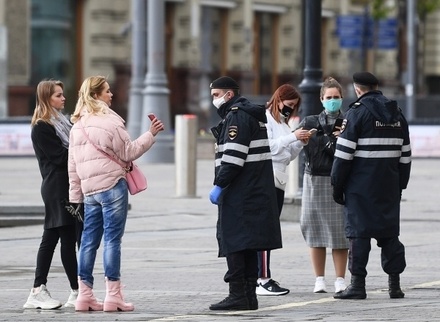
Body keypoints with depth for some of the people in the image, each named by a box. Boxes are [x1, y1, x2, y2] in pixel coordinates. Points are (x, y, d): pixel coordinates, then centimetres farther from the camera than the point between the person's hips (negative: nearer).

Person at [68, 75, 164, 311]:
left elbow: (73, 165, 14)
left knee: (89, 240, 8)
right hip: (112, 186, -7)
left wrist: (75, 195, 17)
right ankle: (113, 295, -5)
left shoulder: (77, 126, 13)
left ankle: (84, 294, 7)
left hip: (89, 190, 7)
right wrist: (151, 134, 1)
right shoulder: (108, 121, -9)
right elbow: (128, 153, -5)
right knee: (112, 239, -5)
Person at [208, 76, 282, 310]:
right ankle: (249, 295, 13)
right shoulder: (251, 114, 20)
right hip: (256, 192, 10)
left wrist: (219, 185, -18)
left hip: (240, 193, -10)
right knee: (247, 245, 11)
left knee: (232, 242, -9)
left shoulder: (237, 117, -12)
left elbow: (233, 156, -21)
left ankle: (238, 295, -11)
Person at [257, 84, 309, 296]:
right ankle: (262, 280, -15)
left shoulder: (282, 122, 21)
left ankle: (265, 278, 7)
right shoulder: (265, 118, -5)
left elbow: (288, 155, 22)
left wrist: (300, 143, 5)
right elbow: (268, 147, -17)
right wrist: (292, 137, -19)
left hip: (278, 181, 9)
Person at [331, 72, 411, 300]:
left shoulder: (357, 113, -7)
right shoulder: (397, 114, 12)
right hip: (389, 186, 5)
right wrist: (400, 184, 18)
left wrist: (337, 186, -5)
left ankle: (358, 284, -5)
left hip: (361, 185, -5)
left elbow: (344, 153, -11)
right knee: (389, 233, 9)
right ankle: (394, 284, 8)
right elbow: (405, 154, 14)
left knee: (359, 233, -3)